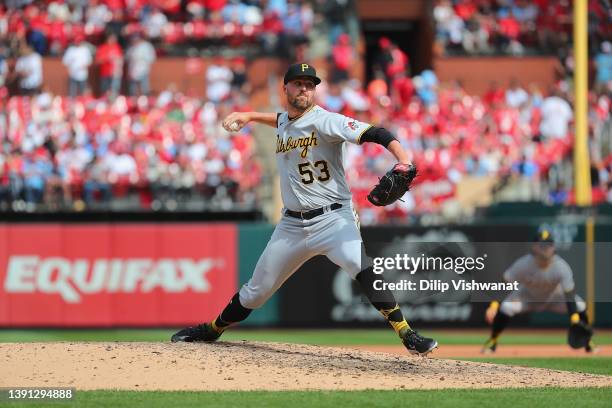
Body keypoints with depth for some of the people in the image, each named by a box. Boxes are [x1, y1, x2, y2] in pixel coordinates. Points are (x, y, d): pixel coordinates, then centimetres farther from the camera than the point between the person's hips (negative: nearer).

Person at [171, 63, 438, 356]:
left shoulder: (324, 121, -11)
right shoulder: (285, 124, 11)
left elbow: (374, 134, -24)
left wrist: (403, 160, -39)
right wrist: (251, 116, 28)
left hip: (333, 218, -6)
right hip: (292, 225, 6)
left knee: (362, 269, -31)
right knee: (257, 289, 15)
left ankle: (407, 336, -32)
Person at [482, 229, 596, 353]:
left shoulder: (561, 267, -32)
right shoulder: (523, 264, -32)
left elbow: (569, 295, -33)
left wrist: (574, 320, -44)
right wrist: (493, 305, -39)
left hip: (555, 297, 1)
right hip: (527, 296, -1)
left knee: (579, 306, -22)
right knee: (505, 307, -29)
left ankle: (588, 343, 2)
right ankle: (492, 341, -5)